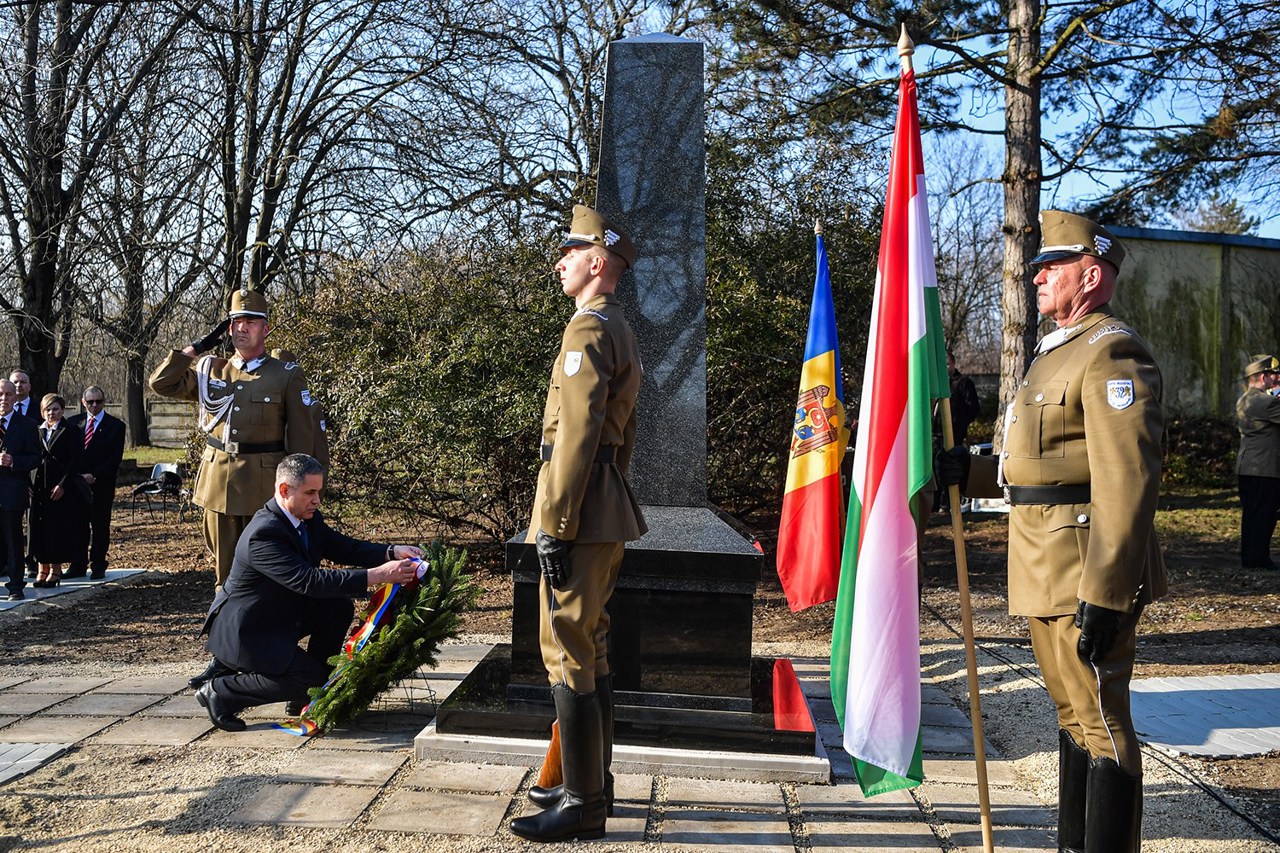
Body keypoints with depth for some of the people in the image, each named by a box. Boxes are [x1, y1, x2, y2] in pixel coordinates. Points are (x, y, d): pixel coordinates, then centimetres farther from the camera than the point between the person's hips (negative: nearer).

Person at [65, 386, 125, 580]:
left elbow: (116, 457, -6)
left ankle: (98, 567, 8)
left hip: (102, 485, -3)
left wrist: (94, 475, -13)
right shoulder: (73, 423, 10)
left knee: (100, 526, 2)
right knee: (79, 526, 5)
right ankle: (78, 566, 11)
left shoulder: (115, 425, 0)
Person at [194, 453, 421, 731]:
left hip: (280, 616, 9)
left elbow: (343, 547, 1)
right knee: (310, 678, -17)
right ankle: (220, 692, -3)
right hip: (243, 632, -9)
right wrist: (376, 576, -42)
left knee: (340, 607, -5)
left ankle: (304, 696, 6)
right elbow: (309, 581, -38)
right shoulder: (264, 534, -31)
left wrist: (392, 552, -18)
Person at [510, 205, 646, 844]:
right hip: (610, 513, 10)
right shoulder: (622, 333, 18)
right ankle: (592, 781, 26)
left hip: (582, 513, -10)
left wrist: (553, 527, -21)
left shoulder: (588, 329, -14)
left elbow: (577, 432, -21)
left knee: (567, 652, -5)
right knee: (591, 648, 16)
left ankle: (583, 804, 2)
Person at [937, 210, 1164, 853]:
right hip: (1046, 576, 10)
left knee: (1101, 721, -2)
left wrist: (1104, 595, -26)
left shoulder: (1112, 353, -15)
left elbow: (1127, 483, -23)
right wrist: (970, 471, 10)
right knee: (1072, 714, 19)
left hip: (1087, 576, -10)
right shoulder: (1056, 352, 18)